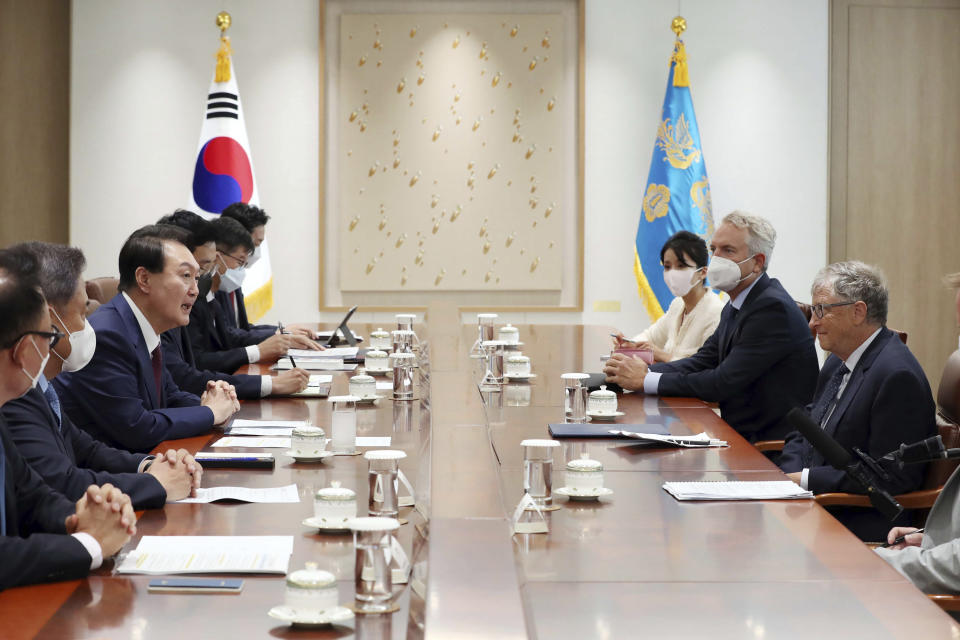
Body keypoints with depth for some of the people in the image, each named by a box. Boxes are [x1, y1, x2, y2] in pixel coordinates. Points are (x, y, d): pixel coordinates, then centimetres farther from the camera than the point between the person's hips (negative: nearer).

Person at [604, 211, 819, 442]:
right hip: (741, 436, 8)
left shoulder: (773, 307, -18)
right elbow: (703, 361, 12)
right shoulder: (735, 306, 15)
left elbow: (725, 383, -21)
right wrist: (646, 370, -6)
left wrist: (645, 380, -16)